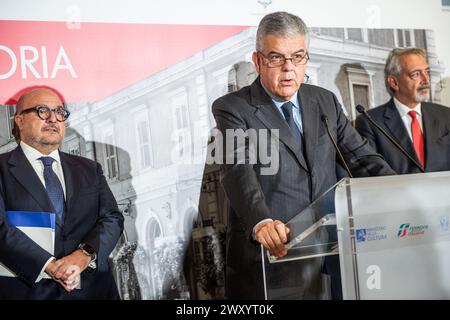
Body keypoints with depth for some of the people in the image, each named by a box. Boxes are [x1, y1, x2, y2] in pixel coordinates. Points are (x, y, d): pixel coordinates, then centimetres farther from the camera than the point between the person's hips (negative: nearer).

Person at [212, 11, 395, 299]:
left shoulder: (326, 101, 10)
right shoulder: (232, 109, -6)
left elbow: (362, 157, 8)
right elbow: (239, 171, -20)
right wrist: (261, 222, -38)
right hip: (267, 254, -4)